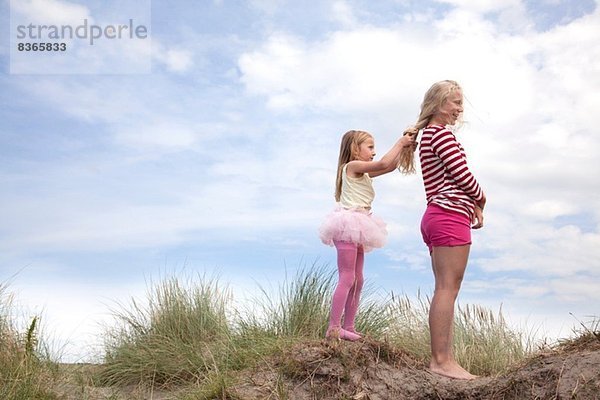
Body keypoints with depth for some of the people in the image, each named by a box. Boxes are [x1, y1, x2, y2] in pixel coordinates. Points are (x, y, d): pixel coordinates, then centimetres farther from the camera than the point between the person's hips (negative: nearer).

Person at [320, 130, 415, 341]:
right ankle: (333, 328, -12)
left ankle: (348, 327, 12)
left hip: (357, 230, 10)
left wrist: (404, 147, 10)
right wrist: (400, 142, -8)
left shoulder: (362, 172, 20)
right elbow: (384, 164, -19)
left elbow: (391, 166, 22)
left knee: (357, 280, 9)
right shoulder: (352, 166, -9)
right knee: (347, 279, -13)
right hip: (348, 227, -10)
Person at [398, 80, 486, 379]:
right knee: (448, 288, -11)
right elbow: (463, 174, -13)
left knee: (445, 290, 7)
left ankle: (443, 357, 7)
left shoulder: (427, 136, 24)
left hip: (436, 218, 10)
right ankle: (441, 359, -12)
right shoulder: (442, 133, -6)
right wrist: (480, 199, 7)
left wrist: (473, 206, 10)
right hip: (451, 216, -10)